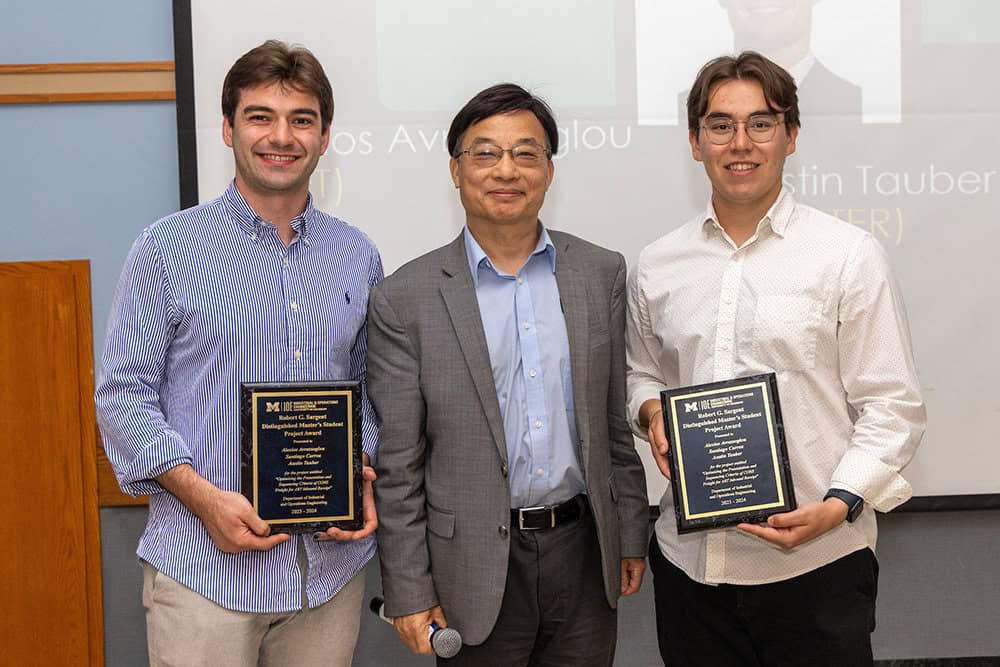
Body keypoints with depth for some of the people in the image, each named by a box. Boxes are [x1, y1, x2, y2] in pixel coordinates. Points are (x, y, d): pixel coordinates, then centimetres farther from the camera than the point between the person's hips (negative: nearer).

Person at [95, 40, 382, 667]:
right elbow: (123, 394, -4)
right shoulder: (169, 247, -3)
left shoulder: (357, 255, 7)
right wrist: (201, 495, -16)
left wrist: (364, 478, -2)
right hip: (203, 565, -3)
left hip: (331, 562, 3)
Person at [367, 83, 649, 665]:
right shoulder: (406, 299, -7)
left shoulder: (602, 273, 3)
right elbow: (397, 464, -5)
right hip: (475, 569, -3)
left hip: (585, 550, 3)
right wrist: (408, 591, -6)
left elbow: (616, 420, 9)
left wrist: (632, 535, 9)